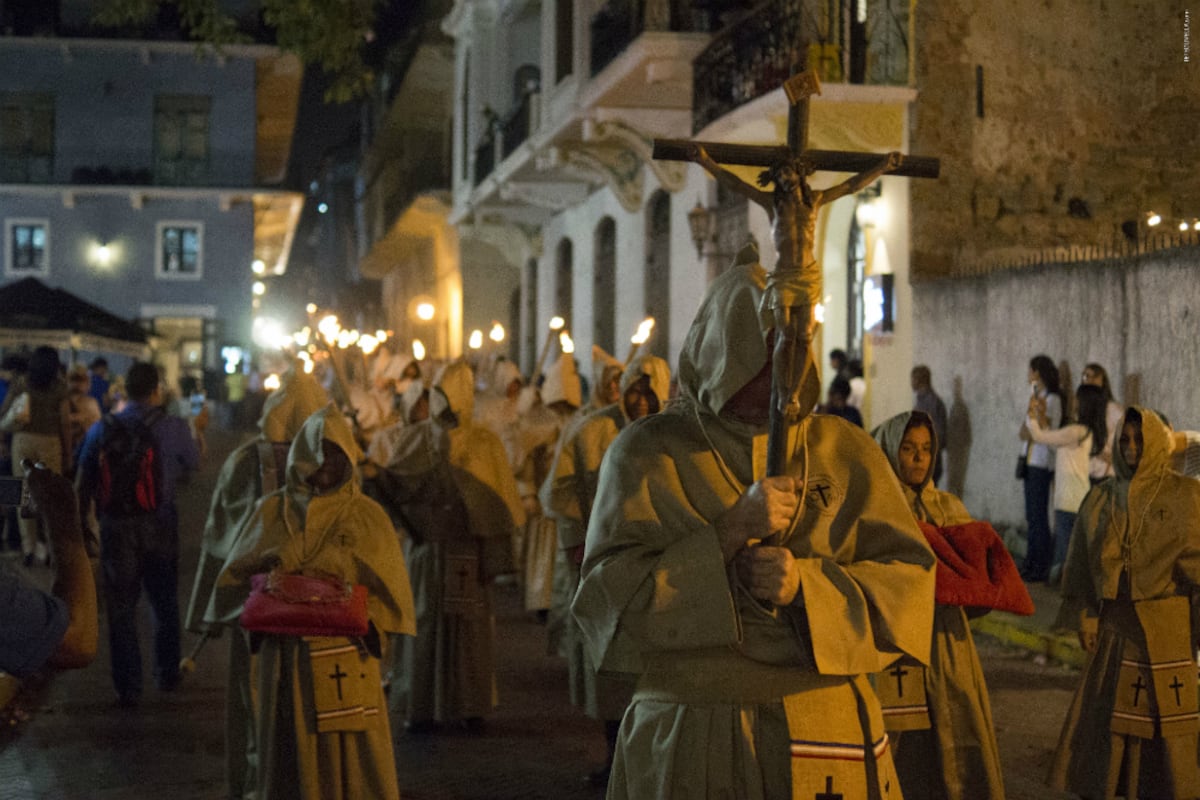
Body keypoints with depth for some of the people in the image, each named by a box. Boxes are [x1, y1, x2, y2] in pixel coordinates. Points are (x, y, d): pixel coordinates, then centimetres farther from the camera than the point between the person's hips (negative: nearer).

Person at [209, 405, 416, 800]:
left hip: (346, 659, -1)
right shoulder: (272, 512, 8)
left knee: (350, 759, -2)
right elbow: (237, 577, 8)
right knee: (291, 759, 5)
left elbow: (387, 588, 1)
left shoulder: (367, 515, 5)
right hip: (285, 659, 1)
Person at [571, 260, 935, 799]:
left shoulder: (844, 451, 5)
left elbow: (907, 579, -1)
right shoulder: (648, 452, -2)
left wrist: (805, 583, -18)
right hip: (689, 742, -2)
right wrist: (730, 531, -19)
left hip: (826, 732, 2)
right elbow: (609, 601, -10)